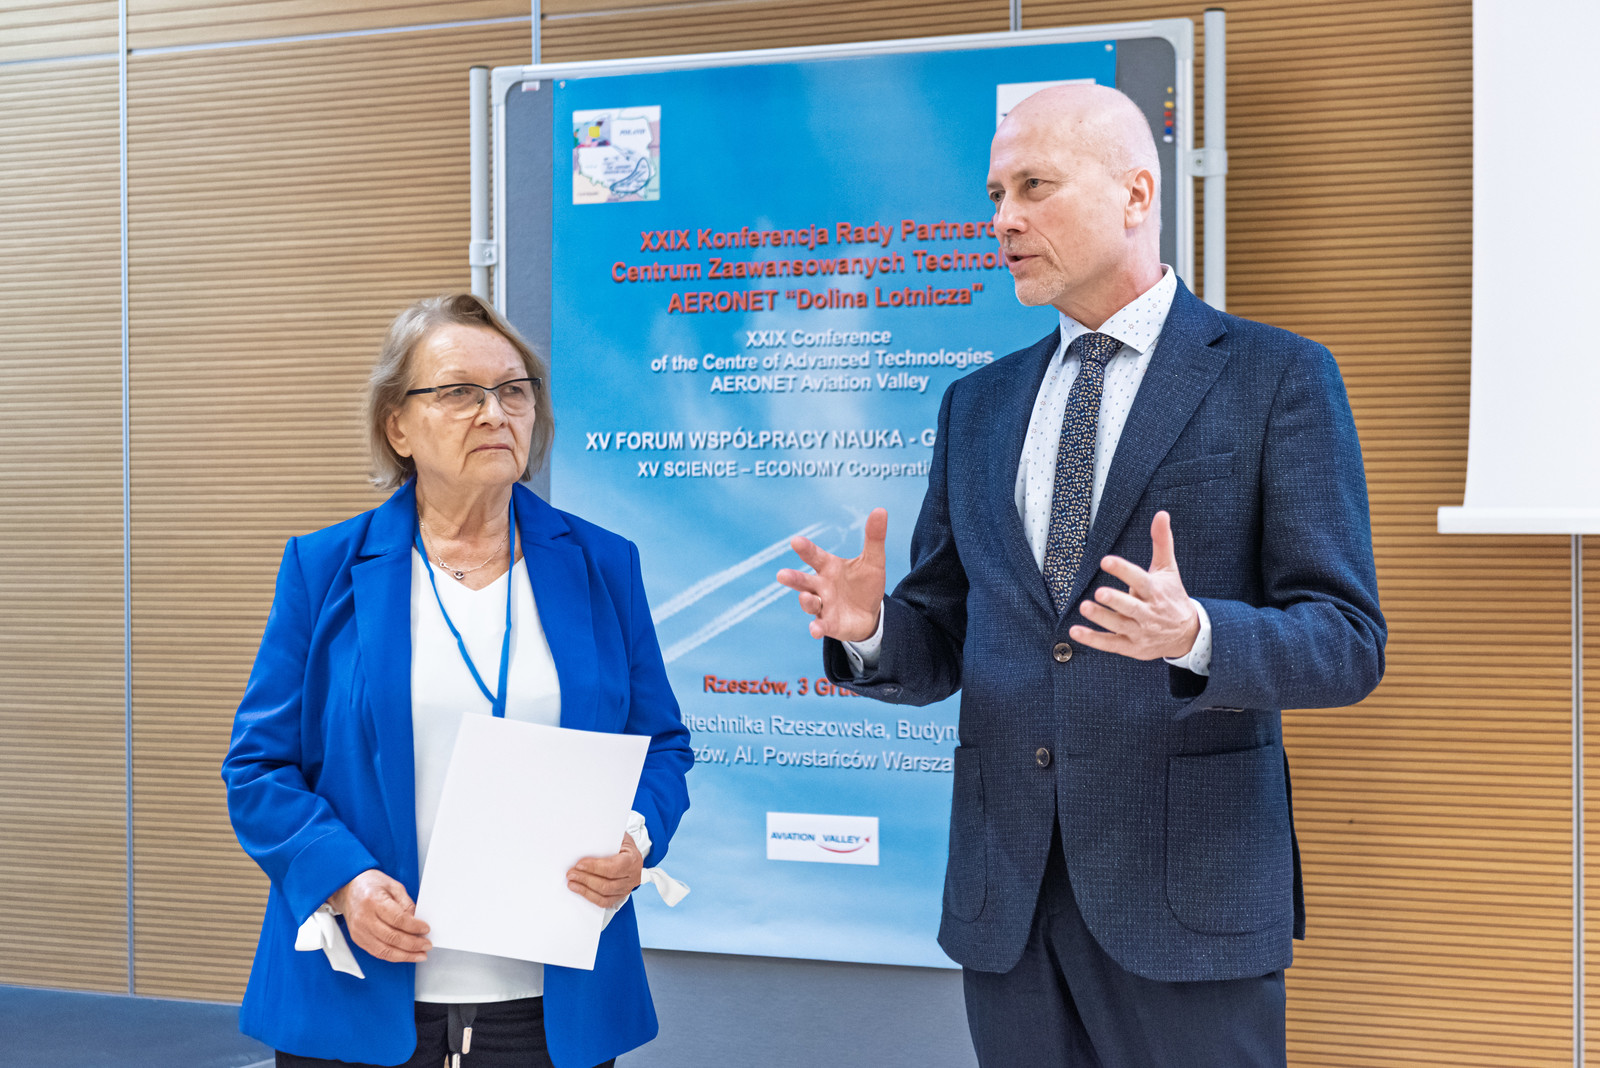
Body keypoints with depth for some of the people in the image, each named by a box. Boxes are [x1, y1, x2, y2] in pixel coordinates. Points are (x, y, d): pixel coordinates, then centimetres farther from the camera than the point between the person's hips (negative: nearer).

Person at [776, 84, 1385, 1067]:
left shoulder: (1278, 378, -2)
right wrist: (870, 629, -9)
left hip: (1188, 890, -4)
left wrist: (1195, 634, -27)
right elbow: (940, 645, 14)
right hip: (1006, 902, 5)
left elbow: (1348, 644, -8)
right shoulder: (979, 405, 13)